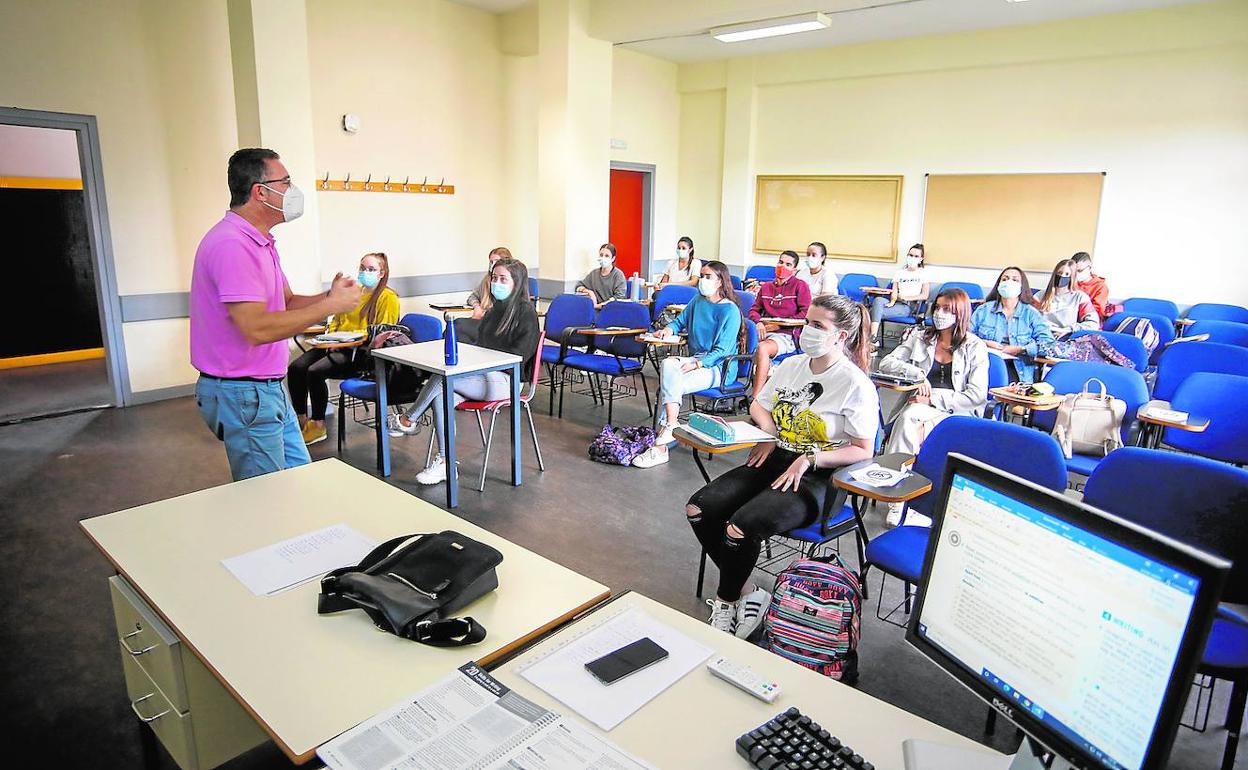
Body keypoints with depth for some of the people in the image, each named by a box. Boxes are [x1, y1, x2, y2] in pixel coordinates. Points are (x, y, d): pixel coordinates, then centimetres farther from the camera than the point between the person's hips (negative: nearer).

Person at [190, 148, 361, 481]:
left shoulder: (261, 241, 13)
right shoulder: (231, 244, -21)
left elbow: (288, 302, 13)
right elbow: (257, 328, -28)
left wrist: (329, 296, -7)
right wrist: (330, 306, -23)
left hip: (269, 389, 10)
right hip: (243, 394, -10)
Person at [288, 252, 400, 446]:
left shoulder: (388, 298, -2)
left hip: (361, 352, -8)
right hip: (336, 346, 8)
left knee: (315, 371, -27)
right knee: (295, 368, -14)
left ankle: (319, 426, -13)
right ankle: (301, 419, -2)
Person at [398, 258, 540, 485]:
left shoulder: (526, 312, -3)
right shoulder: (495, 309, 22)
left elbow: (519, 355, -12)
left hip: (502, 380, -7)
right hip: (482, 375, 7)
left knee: (440, 377, -24)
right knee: (440, 396, -21)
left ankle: (408, 420, -2)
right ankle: (445, 462, -19)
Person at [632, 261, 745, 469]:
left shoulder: (730, 311, -9)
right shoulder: (698, 300, 14)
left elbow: (722, 350, -14)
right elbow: (681, 320, 30)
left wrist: (697, 364, -27)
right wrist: (669, 329, 6)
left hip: (719, 368, -6)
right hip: (697, 359, 7)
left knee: (670, 384, -28)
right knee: (668, 365, -27)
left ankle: (660, 447, -23)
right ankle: (671, 425, -31)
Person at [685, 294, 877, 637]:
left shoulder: (856, 385, -10)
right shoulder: (791, 365, 9)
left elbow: (863, 451, -9)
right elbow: (758, 405, 24)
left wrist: (809, 458, -19)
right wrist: (769, 431, 2)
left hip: (816, 477, -7)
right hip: (775, 459, 7)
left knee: (740, 528, -29)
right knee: (698, 510, -12)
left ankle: (726, 601, 2)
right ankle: (746, 593, 1)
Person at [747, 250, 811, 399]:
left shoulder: (800, 285, 6)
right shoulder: (766, 287, 22)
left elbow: (805, 314, -3)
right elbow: (754, 309, 21)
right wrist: (759, 322, -3)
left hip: (787, 335, -5)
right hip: (764, 331, 5)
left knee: (762, 348, -36)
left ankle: (755, 398, -36)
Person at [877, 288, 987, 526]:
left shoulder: (975, 347, 5)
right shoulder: (920, 336, 14)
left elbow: (977, 395, -4)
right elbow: (885, 363, 7)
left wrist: (934, 398, -13)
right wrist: (917, 373, -10)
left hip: (956, 414, -2)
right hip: (919, 407, 2)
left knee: (910, 418, -33)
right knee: (909, 418, -34)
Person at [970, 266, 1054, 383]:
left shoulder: (1031, 313, 12)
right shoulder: (984, 310, 16)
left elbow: (1047, 341, 1)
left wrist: (1020, 349, -11)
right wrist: (984, 343, -8)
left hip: (1017, 368, 0)